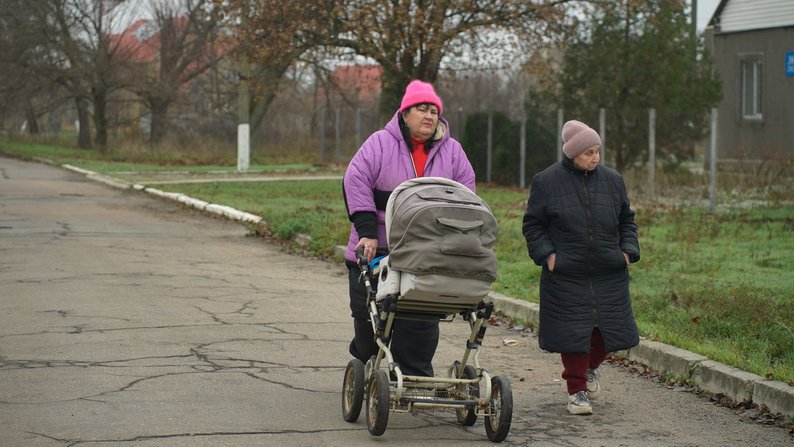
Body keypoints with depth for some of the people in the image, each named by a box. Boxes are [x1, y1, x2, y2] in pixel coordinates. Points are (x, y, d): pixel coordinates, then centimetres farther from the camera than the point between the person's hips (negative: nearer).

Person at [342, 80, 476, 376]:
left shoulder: (452, 152, 6)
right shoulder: (380, 144, -4)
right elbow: (356, 182, -10)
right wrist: (367, 232, -16)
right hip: (376, 250, -2)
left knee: (422, 319, -1)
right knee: (368, 313, 8)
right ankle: (362, 364, 33)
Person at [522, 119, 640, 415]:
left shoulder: (612, 180, 7)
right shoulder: (547, 182, -3)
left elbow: (627, 220, 17)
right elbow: (533, 225, 3)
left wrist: (628, 251, 5)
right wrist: (546, 254, -8)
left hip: (609, 274, 3)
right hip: (566, 275, -3)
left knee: (611, 328, 5)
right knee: (573, 332, -1)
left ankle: (590, 368, 35)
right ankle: (577, 390, 14)